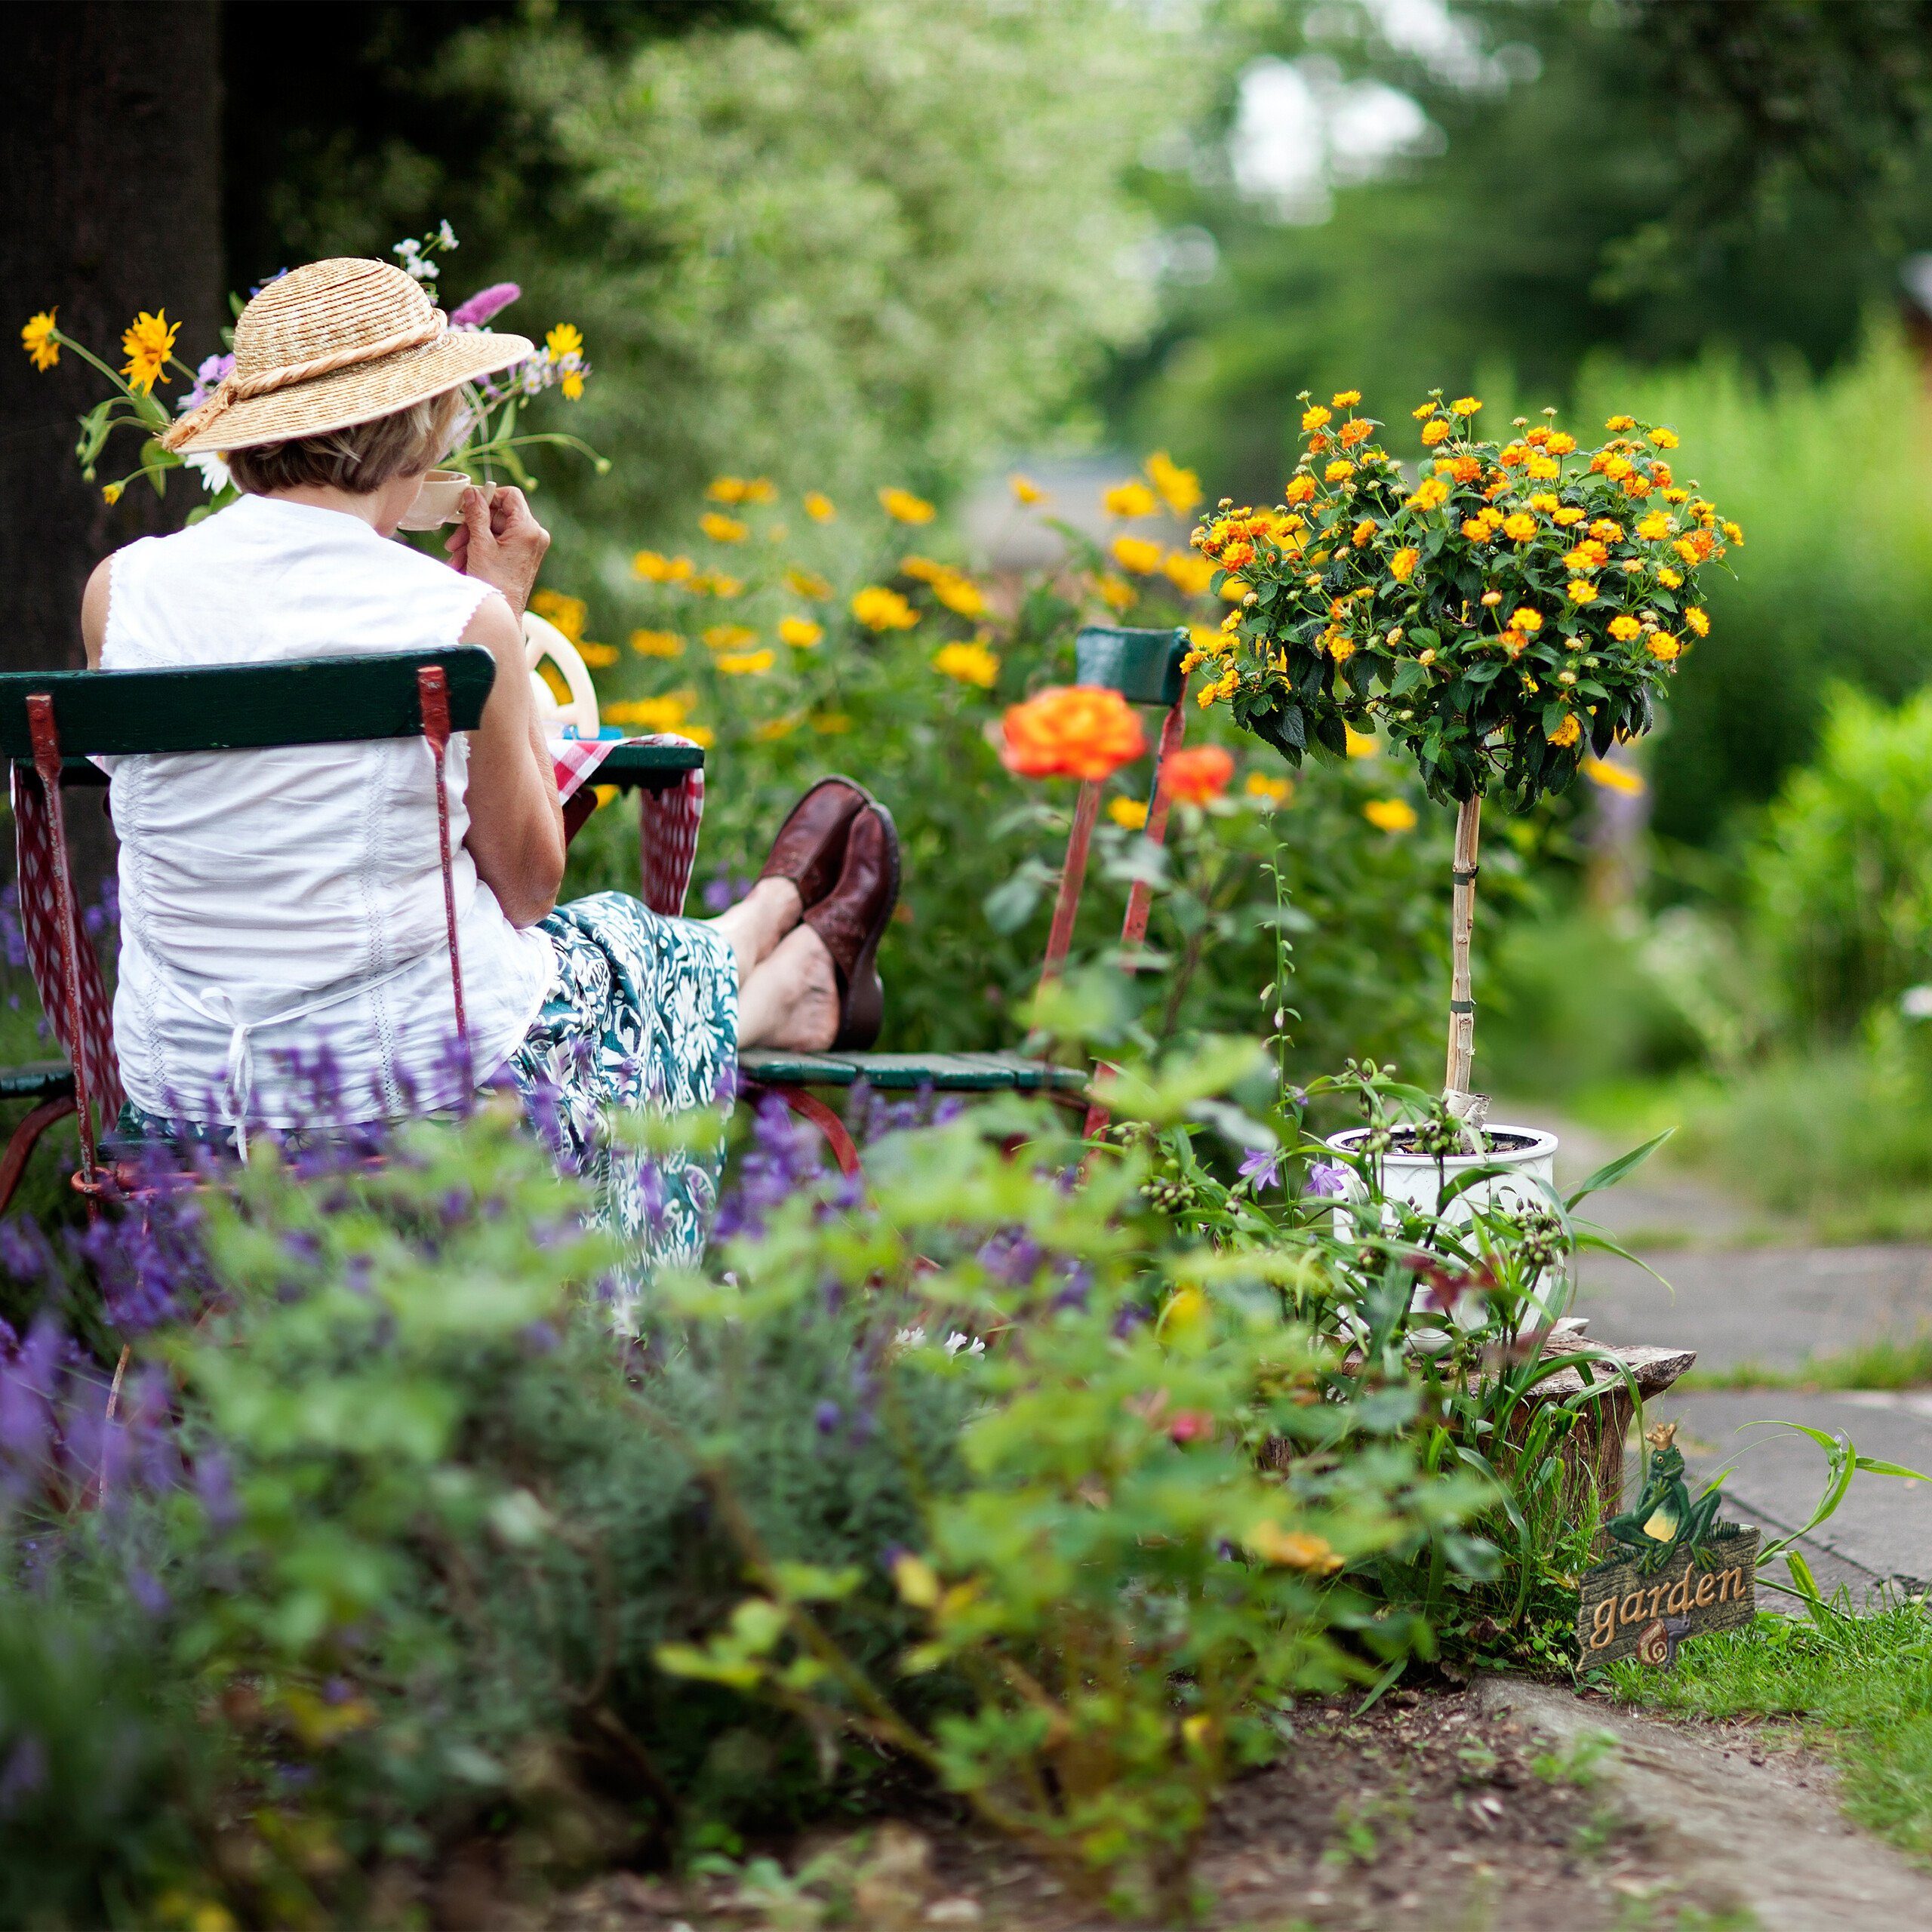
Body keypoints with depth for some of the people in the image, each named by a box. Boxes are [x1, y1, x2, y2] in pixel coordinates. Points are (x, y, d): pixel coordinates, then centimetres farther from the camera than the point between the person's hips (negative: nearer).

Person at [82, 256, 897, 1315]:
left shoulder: (120, 592, -8)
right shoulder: (460, 617, -19)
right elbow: (526, 887, -4)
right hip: (429, 1075, -5)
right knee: (640, 956, 31)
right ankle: (804, 975, 65)